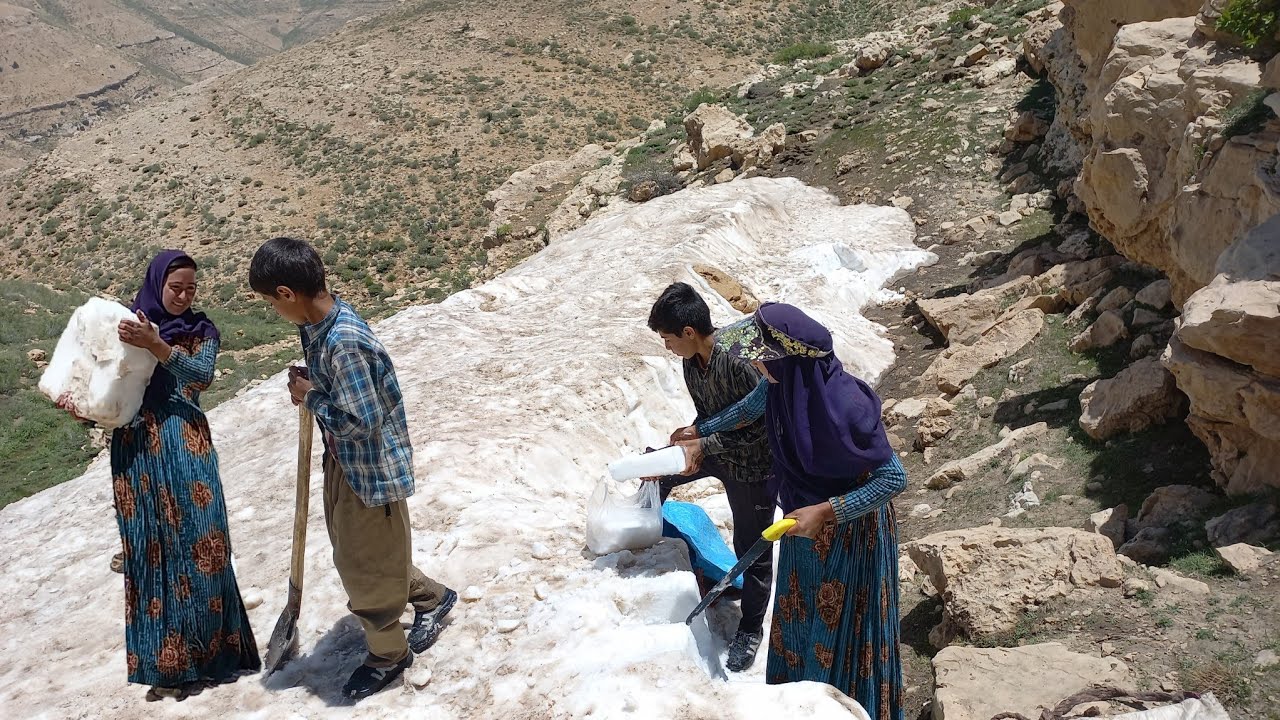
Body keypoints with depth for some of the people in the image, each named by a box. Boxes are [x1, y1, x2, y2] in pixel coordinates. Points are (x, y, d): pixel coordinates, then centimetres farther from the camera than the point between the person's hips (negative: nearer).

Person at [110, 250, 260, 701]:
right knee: (149, 550, 5)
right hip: (136, 451, 1)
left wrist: (156, 345, -25)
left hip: (185, 449, -1)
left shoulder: (201, 330, 5)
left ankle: (200, 653, 12)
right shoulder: (126, 324, 9)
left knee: (195, 546, -1)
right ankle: (164, 660, 14)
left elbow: (203, 375, -13)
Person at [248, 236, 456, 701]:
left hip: (371, 469, -9)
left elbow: (362, 421, -30)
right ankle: (432, 597, 44)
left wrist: (311, 397, -18)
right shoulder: (318, 323, -2)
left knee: (364, 565, 9)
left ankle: (388, 655, 33)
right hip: (343, 462, 9)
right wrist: (309, 388, -4)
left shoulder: (344, 344, -32)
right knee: (353, 551, 25)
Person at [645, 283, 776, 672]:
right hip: (715, 449, 8)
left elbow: (762, 428, -28)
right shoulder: (692, 361, -6)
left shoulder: (740, 361, -32)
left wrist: (704, 444, -28)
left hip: (751, 463, -8)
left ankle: (751, 629, 28)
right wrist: (694, 431, -11)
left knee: (752, 550, 7)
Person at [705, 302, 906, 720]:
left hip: (848, 532, -8)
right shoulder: (785, 382, -15)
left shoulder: (843, 406, -36)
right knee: (799, 614, 25)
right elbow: (752, 406, 9)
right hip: (806, 518, 8)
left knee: (842, 626, 12)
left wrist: (826, 512, -32)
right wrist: (700, 432, 18)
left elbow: (895, 478, -27)